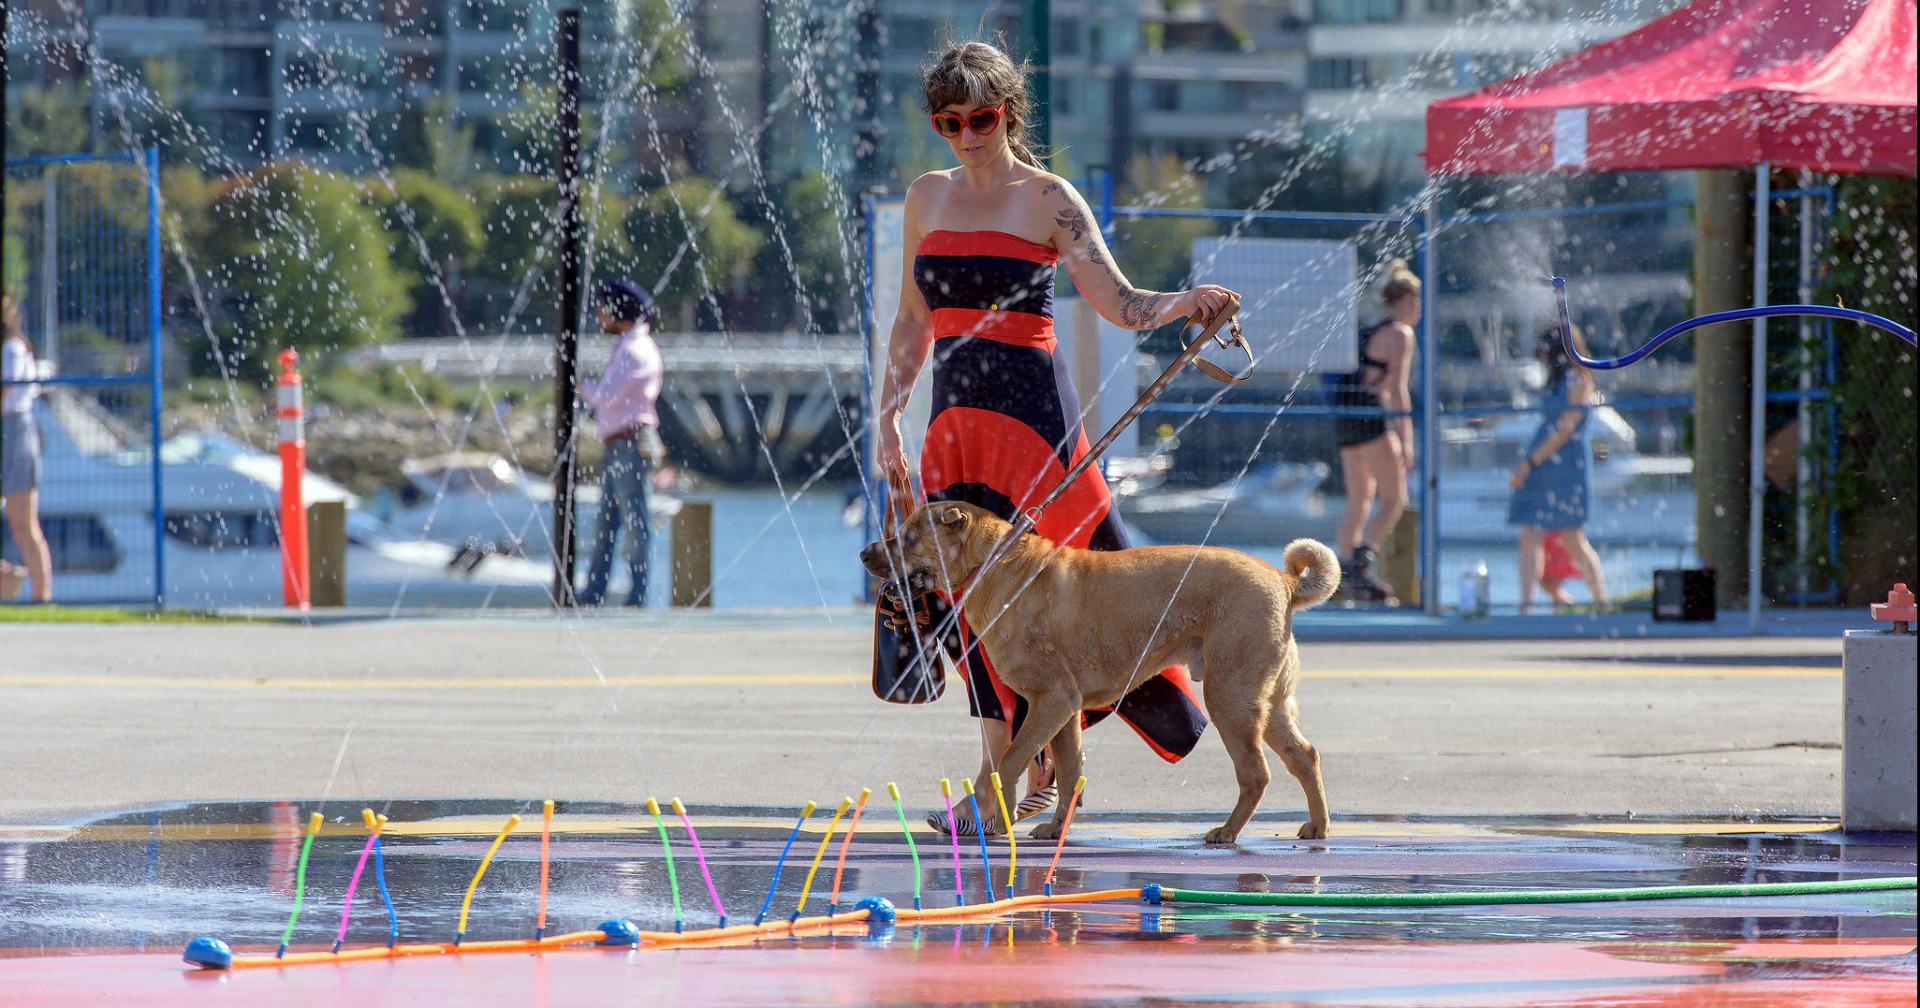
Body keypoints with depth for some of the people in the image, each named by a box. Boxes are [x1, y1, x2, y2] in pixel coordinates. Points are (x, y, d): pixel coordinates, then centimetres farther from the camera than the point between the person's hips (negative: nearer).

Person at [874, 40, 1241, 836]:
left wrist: (1187, 303, -27)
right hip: (954, 422, 5)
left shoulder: (1047, 201, -2)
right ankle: (1044, 776, 9)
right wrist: (888, 422, 16)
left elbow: (1122, 305, -9)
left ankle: (1000, 790, -7)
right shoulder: (928, 198, 13)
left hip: (1031, 412, -5)